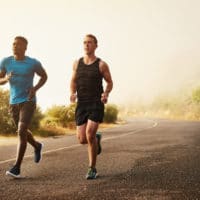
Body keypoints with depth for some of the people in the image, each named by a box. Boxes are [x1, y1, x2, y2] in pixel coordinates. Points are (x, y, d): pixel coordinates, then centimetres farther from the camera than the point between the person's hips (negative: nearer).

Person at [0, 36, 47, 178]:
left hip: (29, 102, -4)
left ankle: (17, 167, -12)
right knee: (23, 132, 17)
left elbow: (44, 76, 7)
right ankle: (37, 146, 47)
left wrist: (35, 89, -10)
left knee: (21, 132, -17)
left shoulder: (34, 63, -9)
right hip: (14, 103, 5)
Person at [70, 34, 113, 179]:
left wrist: (106, 94, -14)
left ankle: (92, 169, -3)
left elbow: (110, 83, 9)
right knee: (82, 139, -1)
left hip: (97, 104, -4)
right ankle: (96, 139, 38)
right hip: (82, 105, 4)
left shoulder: (102, 64, -1)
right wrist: (72, 94, -7)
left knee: (90, 134, -20)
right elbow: (73, 82, 16)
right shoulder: (77, 63, 9)